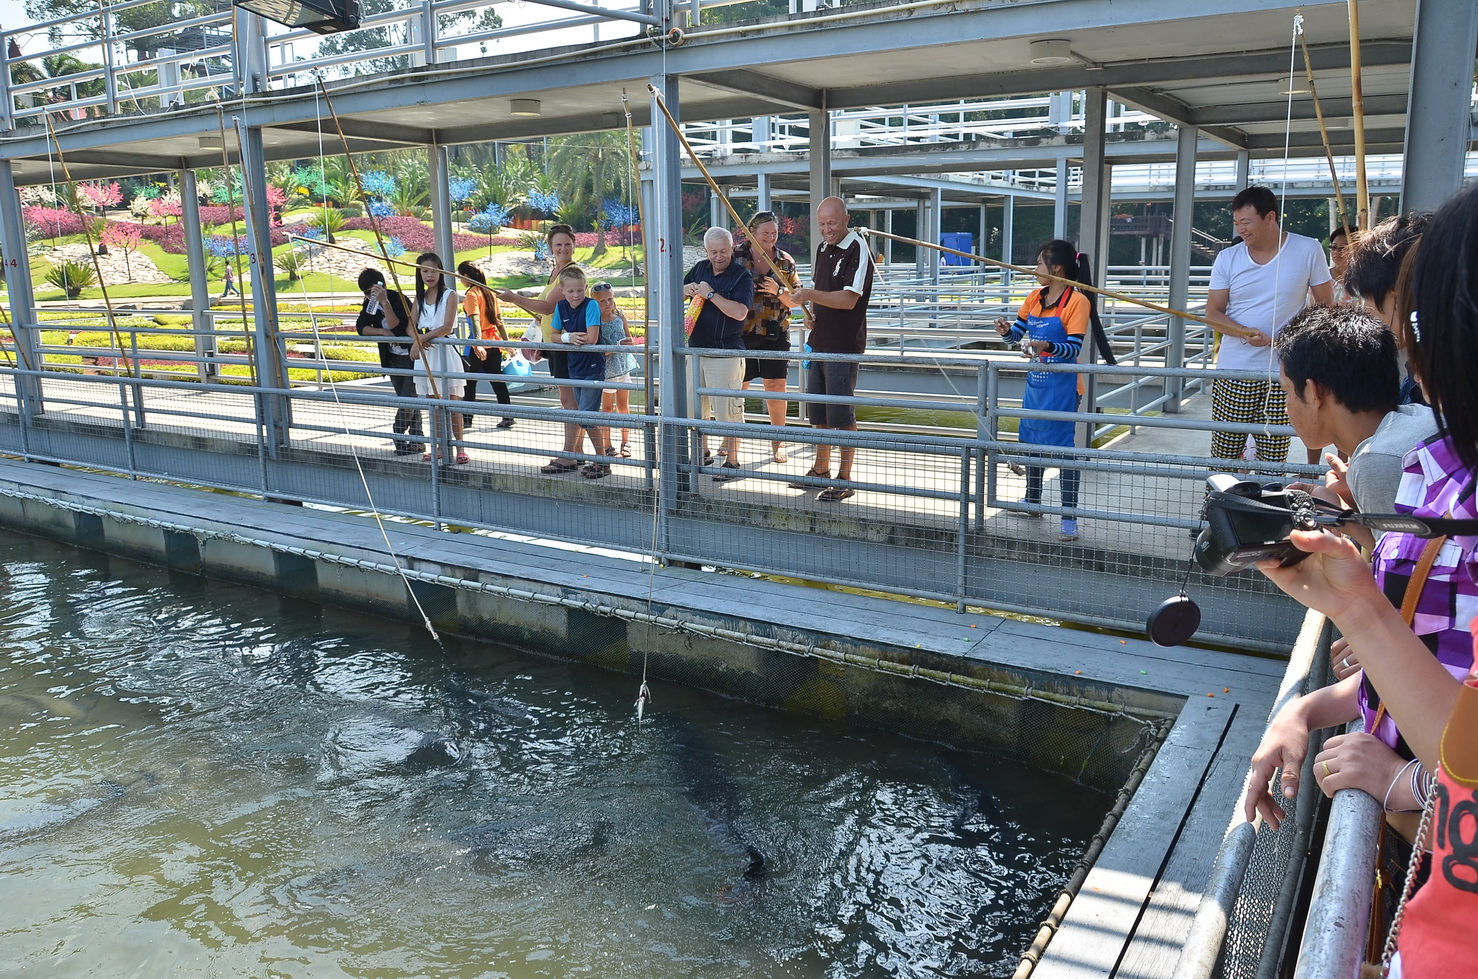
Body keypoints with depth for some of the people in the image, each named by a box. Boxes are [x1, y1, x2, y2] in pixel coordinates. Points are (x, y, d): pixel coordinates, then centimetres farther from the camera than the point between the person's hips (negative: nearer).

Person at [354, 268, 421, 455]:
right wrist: (382, 331, -21)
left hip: (411, 357, -7)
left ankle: (398, 436, 1)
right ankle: (416, 440, 14)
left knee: (408, 399, -10)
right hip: (393, 360, 7)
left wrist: (385, 302, -38)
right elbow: (361, 327, -5)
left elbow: (397, 328, -30)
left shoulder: (399, 299, -19)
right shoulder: (369, 303, 1)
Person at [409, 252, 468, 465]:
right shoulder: (420, 297, 12)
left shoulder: (450, 295, -4)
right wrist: (418, 340, -15)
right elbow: (411, 326, 6)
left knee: (452, 402, -6)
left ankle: (460, 449, -3)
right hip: (426, 353, 6)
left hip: (445, 351, -5)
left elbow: (447, 327, -13)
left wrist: (424, 337, -17)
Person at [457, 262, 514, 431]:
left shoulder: (472, 294, -11)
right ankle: (508, 417, 4)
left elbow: (475, 320, -23)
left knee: (470, 382, 6)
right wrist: (507, 341, 17)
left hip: (478, 344, -7)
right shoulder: (489, 292, 11)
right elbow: (499, 319, 13)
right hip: (494, 341, 7)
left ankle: (467, 418, 13)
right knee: (497, 380, 8)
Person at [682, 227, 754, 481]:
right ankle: (703, 454, 31)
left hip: (725, 352, -7)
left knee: (727, 410, -5)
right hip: (696, 346, 7)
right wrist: (685, 290, -1)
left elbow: (740, 312, -21)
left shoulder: (742, 276, -9)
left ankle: (732, 462, 4)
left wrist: (710, 294, -19)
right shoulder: (700, 268, 10)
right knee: (694, 406, 15)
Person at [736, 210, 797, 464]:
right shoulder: (736, 255, 0)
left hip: (775, 332, 1)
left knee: (776, 386, 2)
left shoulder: (785, 261, 4)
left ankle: (778, 442, 16)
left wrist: (777, 291, -14)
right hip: (741, 330, -1)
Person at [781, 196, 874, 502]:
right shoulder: (822, 248, 13)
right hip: (819, 341, 8)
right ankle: (821, 469, 28)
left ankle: (844, 479, 3)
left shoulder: (857, 251, -12)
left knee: (841, 414, -5)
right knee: (818, 412, 15)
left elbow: (849, 299, -22)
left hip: (844, 345, -8)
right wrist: (808, 308, 5)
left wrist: (811, 294, -29)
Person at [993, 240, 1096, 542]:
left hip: (1061, 387, -8)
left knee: (1064, 447, -4)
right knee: (1031, 441, 17)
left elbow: (1074, 348, -21)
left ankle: (1069, 517, 2)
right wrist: (1007, 330, -13)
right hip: (1035, 383, 8)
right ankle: (1032, 502, 33)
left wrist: (1048, 346, -38)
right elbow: (1019, 332, 10)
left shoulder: (1077, 301, -15)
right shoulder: (1035, 298, 7)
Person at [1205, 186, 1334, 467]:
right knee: (1223, 456, 2)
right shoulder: (1227, 259, 3)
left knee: (1273, 457, 1)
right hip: (1232, 371, 1)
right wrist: (1245, 333, -16)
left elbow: (1326, 306, 6)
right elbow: (1213, 313, 3)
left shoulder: (1307, 250, 0)